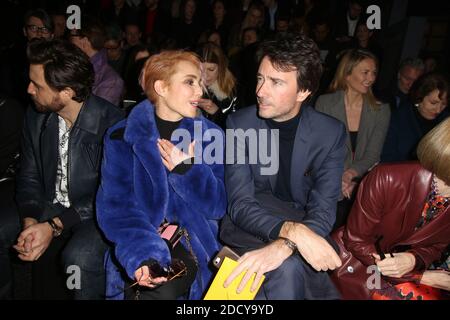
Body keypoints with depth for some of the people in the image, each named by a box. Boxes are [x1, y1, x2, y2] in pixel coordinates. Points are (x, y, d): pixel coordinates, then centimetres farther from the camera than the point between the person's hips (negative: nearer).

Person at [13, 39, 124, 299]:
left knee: (79, 256, -32)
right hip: (49, 209, 7)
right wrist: (30, 222, -13)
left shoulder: (111, 124, -20)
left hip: (97, 213, -6)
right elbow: (29, 177, 5)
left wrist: (54, 226, -23)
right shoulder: (36, 117, 1)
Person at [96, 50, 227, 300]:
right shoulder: (122, 137, 0)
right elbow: (115, 206, -8)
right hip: (142, 240, -1)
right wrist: (142, 255, -24)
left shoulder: (210, 135, 4)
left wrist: (188, 169, -16)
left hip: (192, 241, 1)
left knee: (160, 289, -19)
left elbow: (219, 205, 0)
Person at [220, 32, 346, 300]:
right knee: (287, 269, -32)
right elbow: (241, 205, -14)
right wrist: (293, 231, -32)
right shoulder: (240, 124, -8)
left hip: (307, 234, 2)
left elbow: (323, 211, -14)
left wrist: (284, 246, -34)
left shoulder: (332, 133, -8)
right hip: (251, 231, -1)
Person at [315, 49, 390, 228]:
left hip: (361, 183, 2)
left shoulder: (381, 111, 5)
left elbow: (372, 156, 0)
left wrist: (349, 174, -19)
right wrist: (339, 181, -17)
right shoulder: (325, 103, 0)